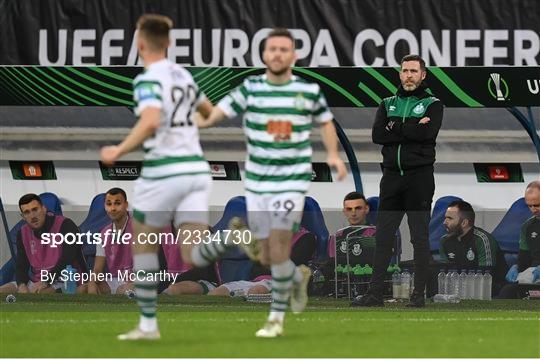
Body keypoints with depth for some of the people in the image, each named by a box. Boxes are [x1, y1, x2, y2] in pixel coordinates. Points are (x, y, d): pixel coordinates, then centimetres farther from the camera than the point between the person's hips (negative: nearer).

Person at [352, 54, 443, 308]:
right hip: (392, 177, 4)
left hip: (419, 176, -4)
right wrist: (412, 130, -10)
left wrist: (395, 129, -9)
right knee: (383, 237, 4)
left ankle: (419, 294, 2)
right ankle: (375, 293, 7)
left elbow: (427, 133, -17)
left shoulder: (432, 105, 3)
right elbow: (377, 135, -3)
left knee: (420, 238, -1)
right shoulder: (388, 104, 14)